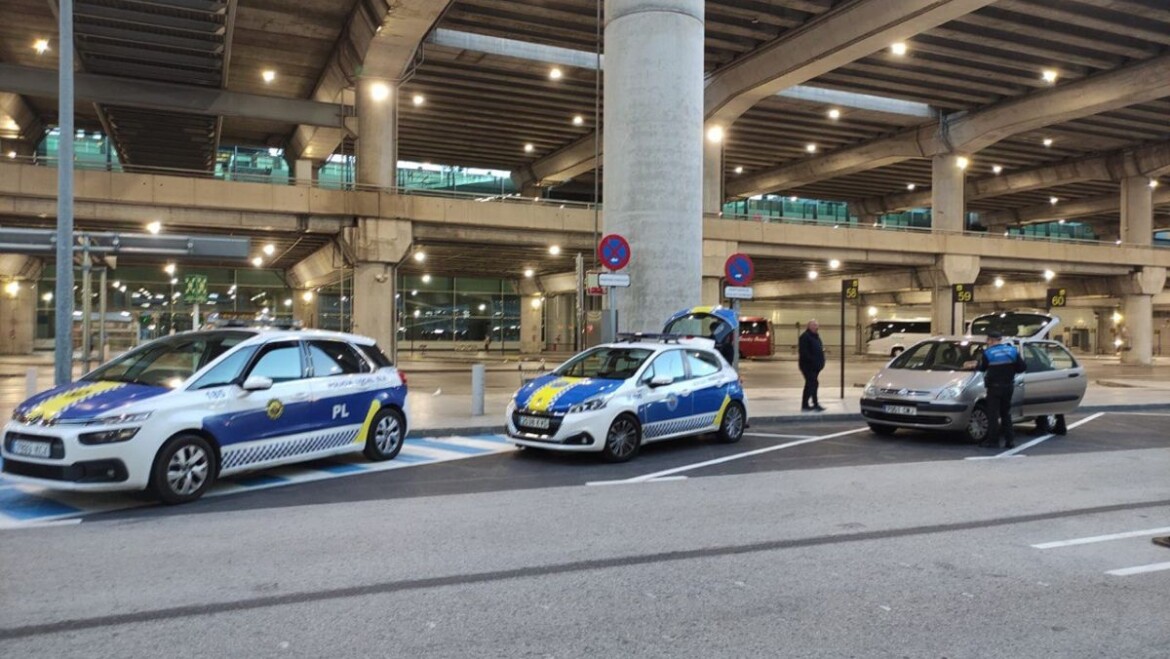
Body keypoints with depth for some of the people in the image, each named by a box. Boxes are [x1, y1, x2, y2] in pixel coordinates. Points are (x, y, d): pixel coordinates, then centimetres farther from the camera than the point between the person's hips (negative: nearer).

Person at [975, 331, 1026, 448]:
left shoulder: (987, 353, -10)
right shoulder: (1012, 351, 1)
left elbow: (981, 368, 3)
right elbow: (1022, 367, -1)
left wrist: (975, 366, 24)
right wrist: (1009, 370, 14)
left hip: (994, 387, -4)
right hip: (1008, 386, 4)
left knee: (993, 414, 1)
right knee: (1006, 414, 14)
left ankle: (992, 440, 1)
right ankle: (1010, 440, 13)